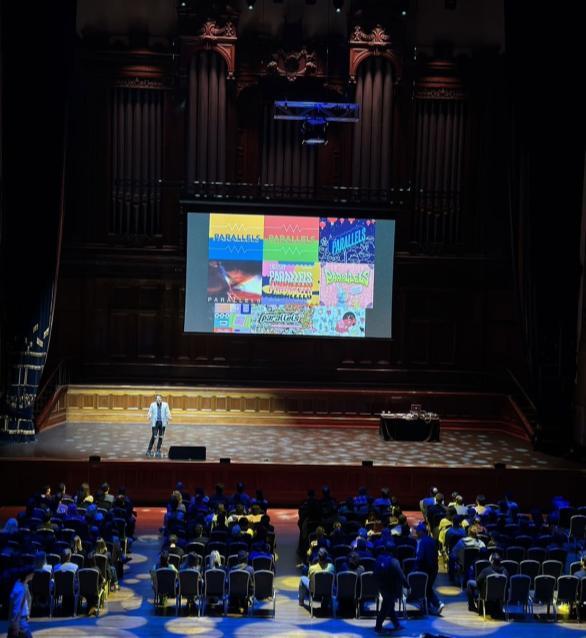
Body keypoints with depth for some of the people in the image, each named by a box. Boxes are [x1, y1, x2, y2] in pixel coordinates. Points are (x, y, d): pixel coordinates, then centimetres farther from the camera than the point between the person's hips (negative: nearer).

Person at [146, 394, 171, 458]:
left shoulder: (165, 405, 6)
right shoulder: (153, 405, 5)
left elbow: (167, 412, 1)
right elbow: (150, 412, 1)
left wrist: (168, 418, -18)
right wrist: (149, 417, -20)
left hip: (162, 423, 2)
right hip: (155, 422, -2)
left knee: (161, 437, 7)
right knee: (154, 436, -8)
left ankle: (158, 451, 17)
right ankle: (149, 450, 2)